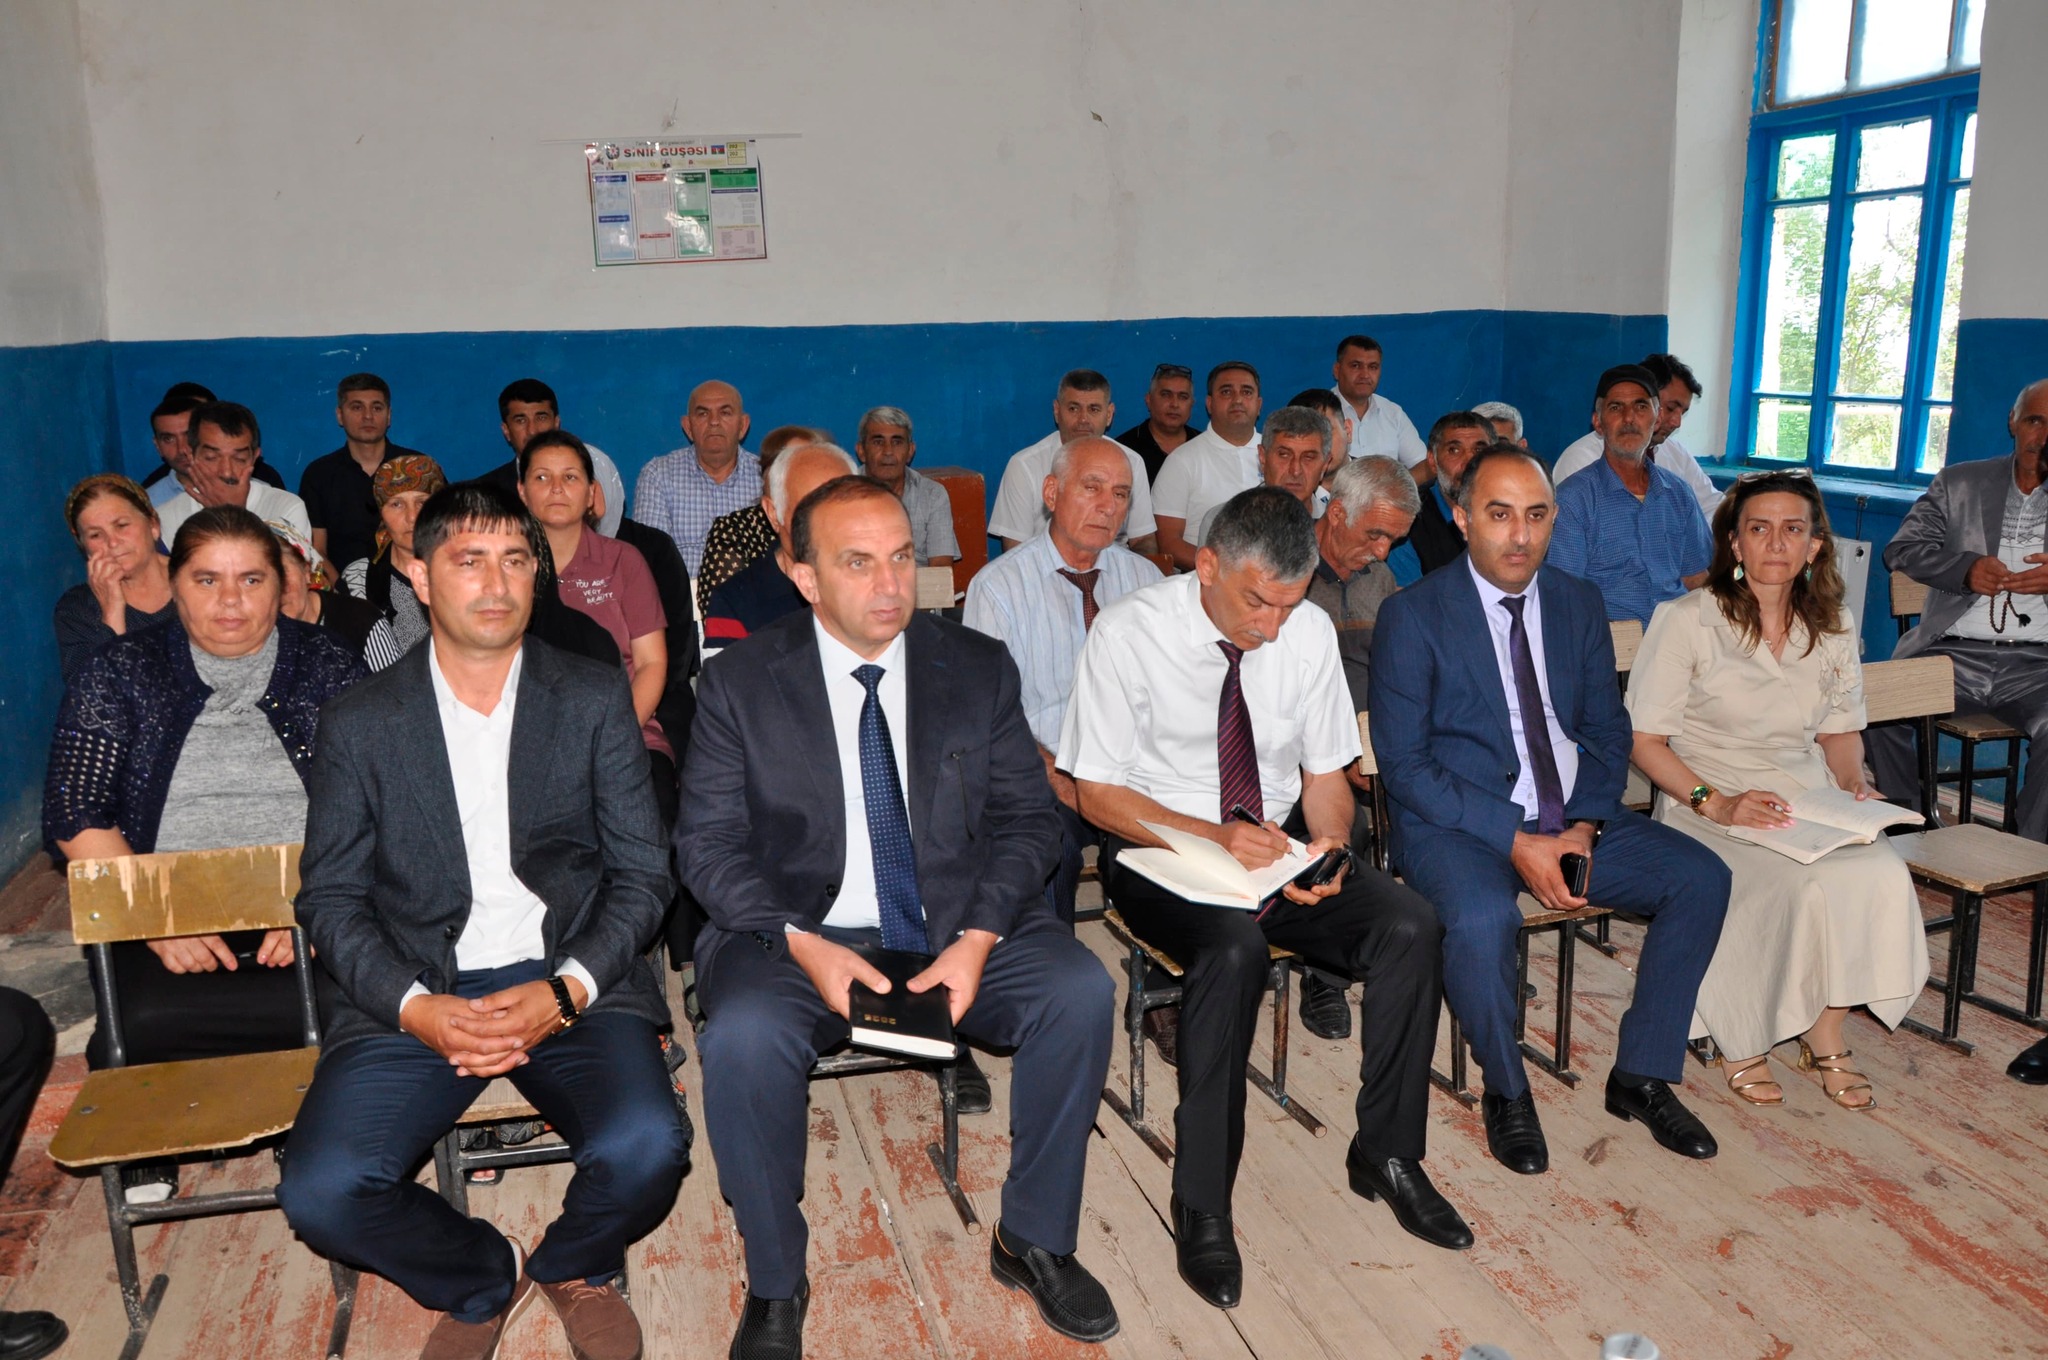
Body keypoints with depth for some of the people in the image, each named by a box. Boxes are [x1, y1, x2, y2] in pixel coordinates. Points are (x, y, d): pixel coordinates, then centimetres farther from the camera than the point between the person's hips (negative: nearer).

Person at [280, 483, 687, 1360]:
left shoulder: (596, 701, 4)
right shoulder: (359, 726, 5)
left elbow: (641, 876, 2)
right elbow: (330, 900, 4)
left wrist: (566, 991, -15)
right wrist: (413, 1006, -14)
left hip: (570, 981, -1)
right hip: (414, 994, 1)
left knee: (645, 1149, -26)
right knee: (320, 1191, -21)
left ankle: (574, 1265, 11)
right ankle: (483, 1279, 12)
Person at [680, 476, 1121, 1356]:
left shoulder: (979, 669, 4)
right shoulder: (740, 684, -1)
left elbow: (1026, 820, 3)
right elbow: (708, 843, -3)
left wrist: (978, 939, -14)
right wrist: (802, 944, -19)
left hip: (959, 930, 2)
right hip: (800, 936, -1)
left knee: (1080, 991, -22)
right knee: (743, 1036, -31)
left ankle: (1034, 1241, 0)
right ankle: (774, 1285, -6)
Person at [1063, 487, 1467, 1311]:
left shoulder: (1309, 631, -2)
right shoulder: (1128, 633, -15)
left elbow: (1326, 774, 7)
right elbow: (1097, 793, -10)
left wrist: (1328, 848, -15)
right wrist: (1214, 838, -24)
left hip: (1276, 843, 4)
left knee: (1408, 926, -20)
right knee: (1235, 948, -35)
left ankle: (1386, 1155, 1)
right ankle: (1201, 1207, -19)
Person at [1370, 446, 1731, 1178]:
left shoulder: (1580, 604, 9)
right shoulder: (1413, 615, -8)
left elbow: (1608, 732, 12)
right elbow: (1403, 763, -12)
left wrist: (1584, 827, -8)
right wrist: (1515, 841, -20)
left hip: (1573, 818, 6)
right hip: (1456, 822, -5)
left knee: (1702, 876, -12)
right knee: (1482, 919, -34)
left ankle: (1642, 1075, 5)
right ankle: (1507, 1093, -4)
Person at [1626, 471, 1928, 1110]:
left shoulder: (1832, 625, 9)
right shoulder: (1686, 620, -7)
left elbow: (1840, 728, 21)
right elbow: (1642, 739, -8)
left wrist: (1855, 787, 0)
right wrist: (1715, 803, -20)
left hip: (1808, 797, 5)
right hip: (1707, 803, -5)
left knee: (1881, 876, -26)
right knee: (1805, 887, -31)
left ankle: (1824, 1036, -4)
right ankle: (1739, 1037, -7)